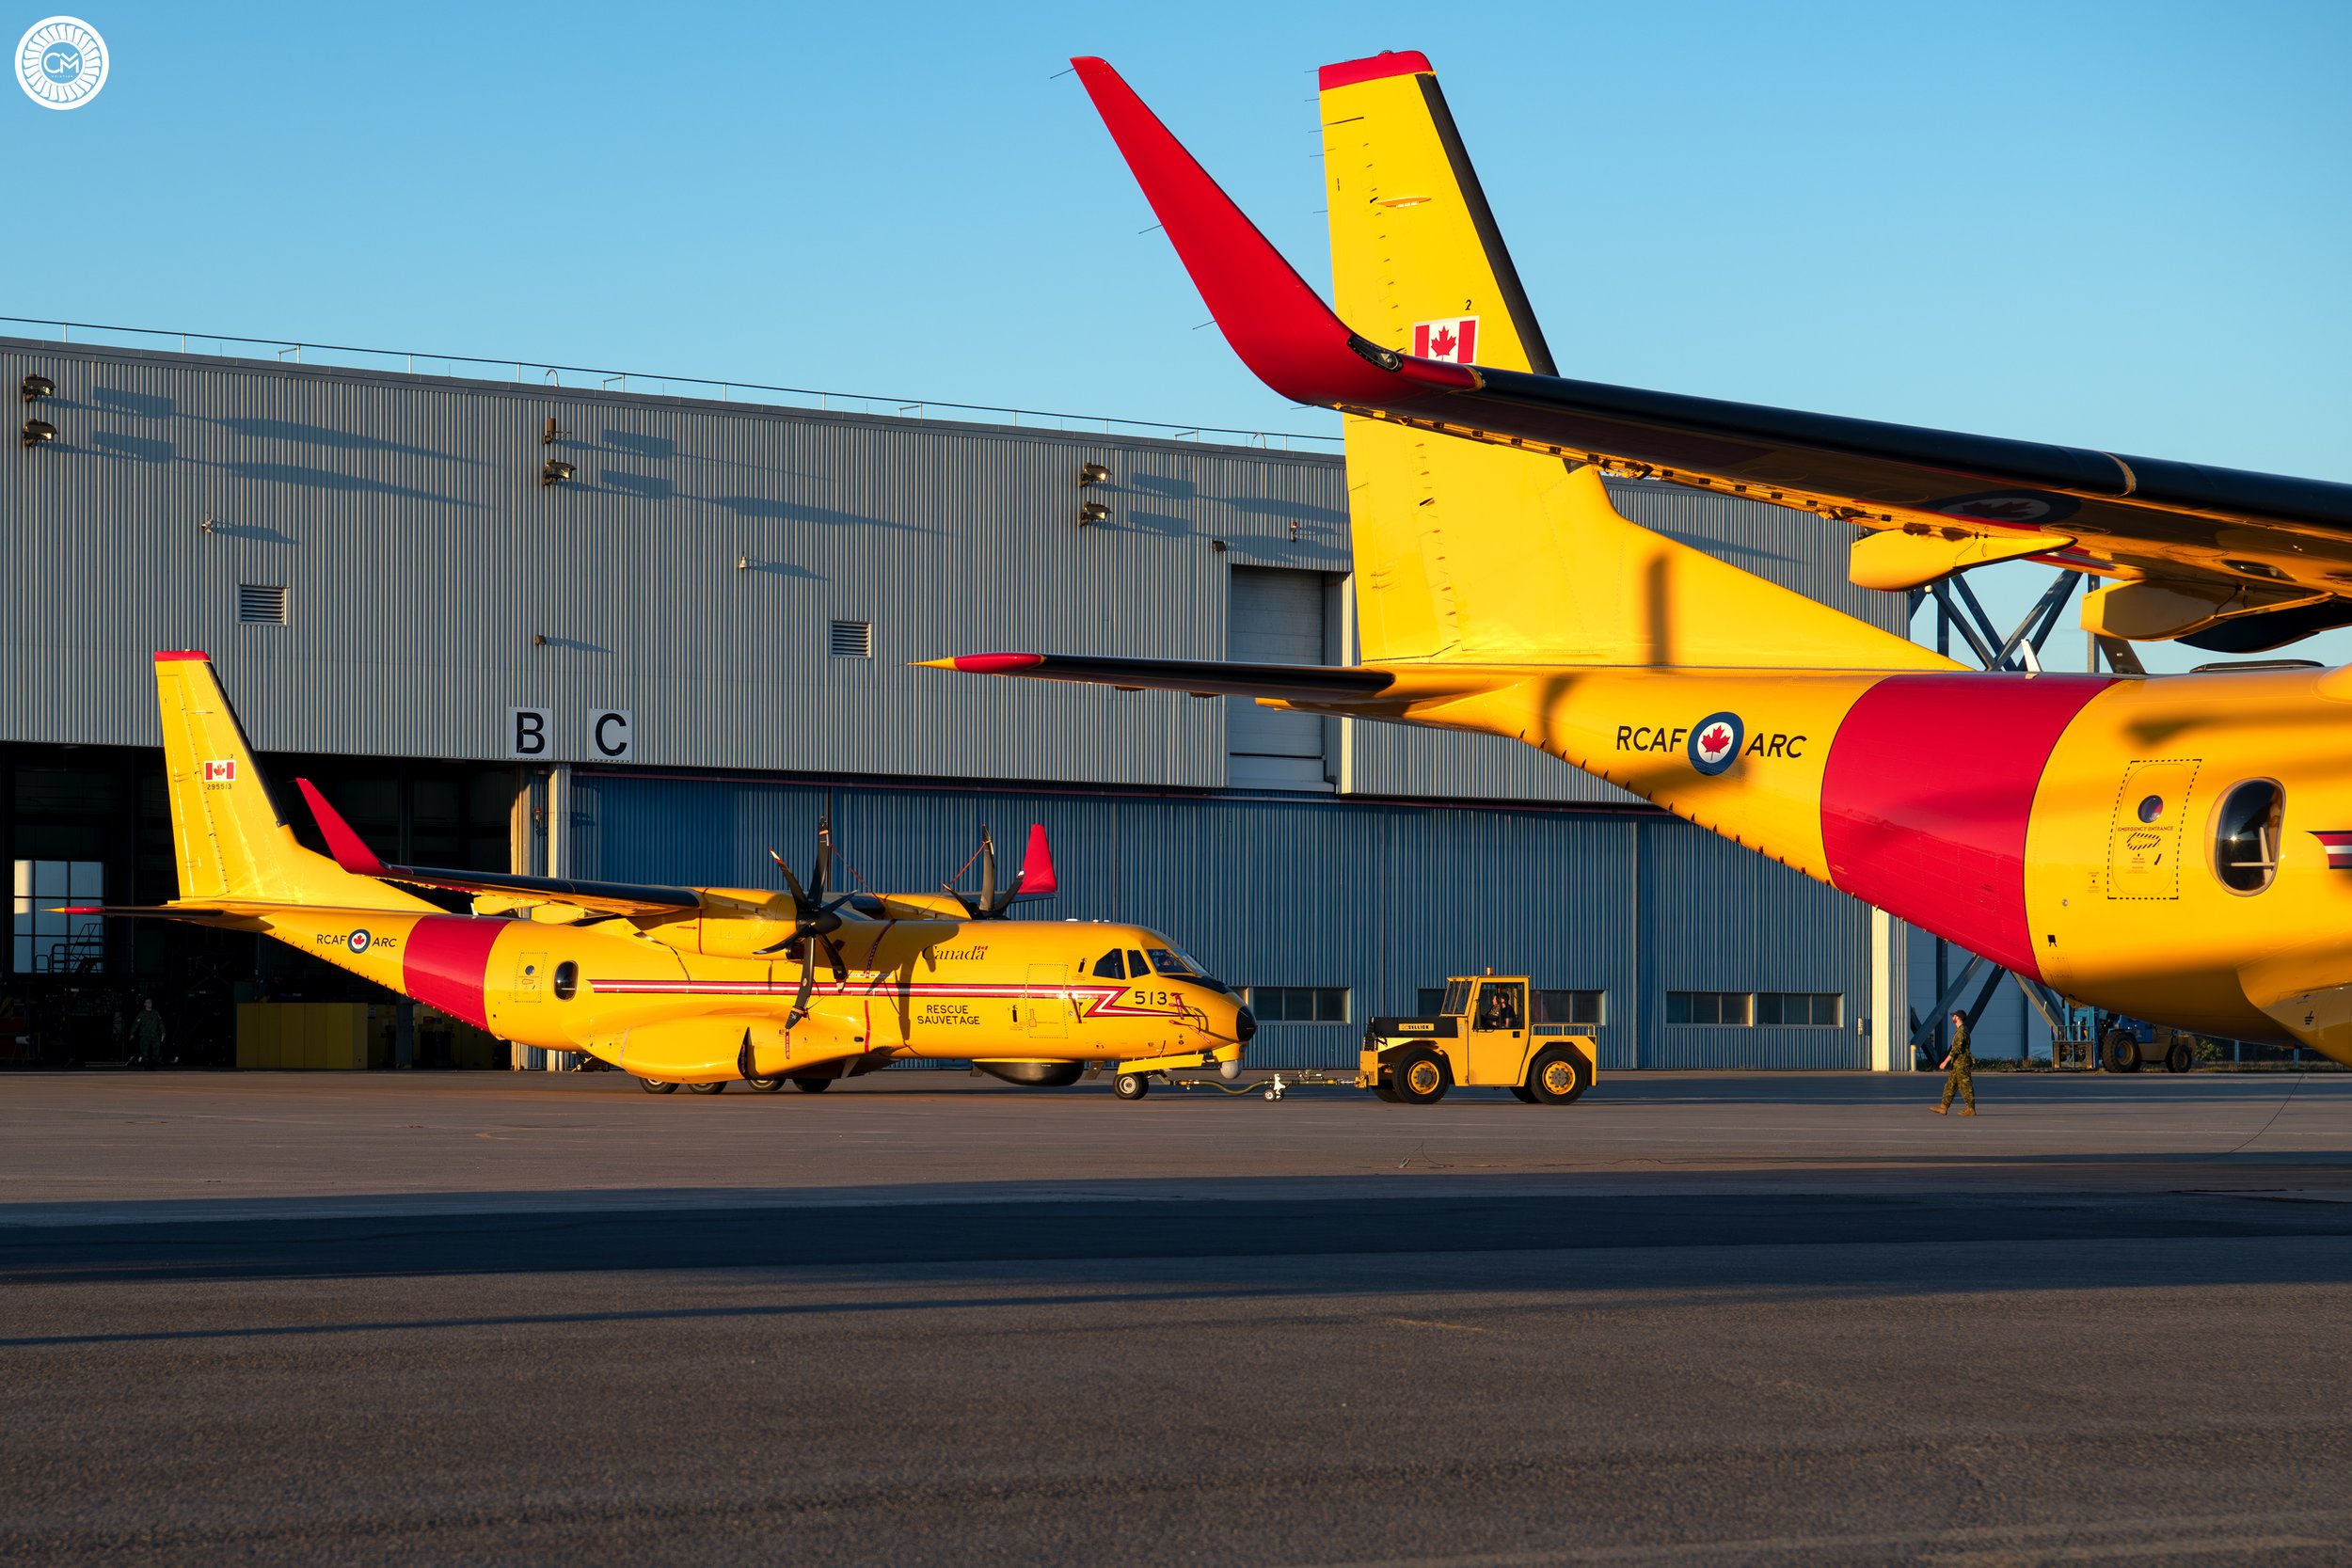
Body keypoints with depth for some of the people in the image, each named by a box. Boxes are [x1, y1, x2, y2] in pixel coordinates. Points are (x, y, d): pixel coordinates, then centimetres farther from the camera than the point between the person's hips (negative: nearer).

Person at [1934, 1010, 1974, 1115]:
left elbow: (1956, 1048, -23)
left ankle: (1970, 1109, 1)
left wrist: (1946, 1061, -21)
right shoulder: (1961, 1030, 15)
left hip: (1961, 1063, -10)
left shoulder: (1961, 1031, -17)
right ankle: (1944, 1107, 8)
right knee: (1950, 1084, 8)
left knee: (1965, 1086, -4)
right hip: (1958, 1064, 10)